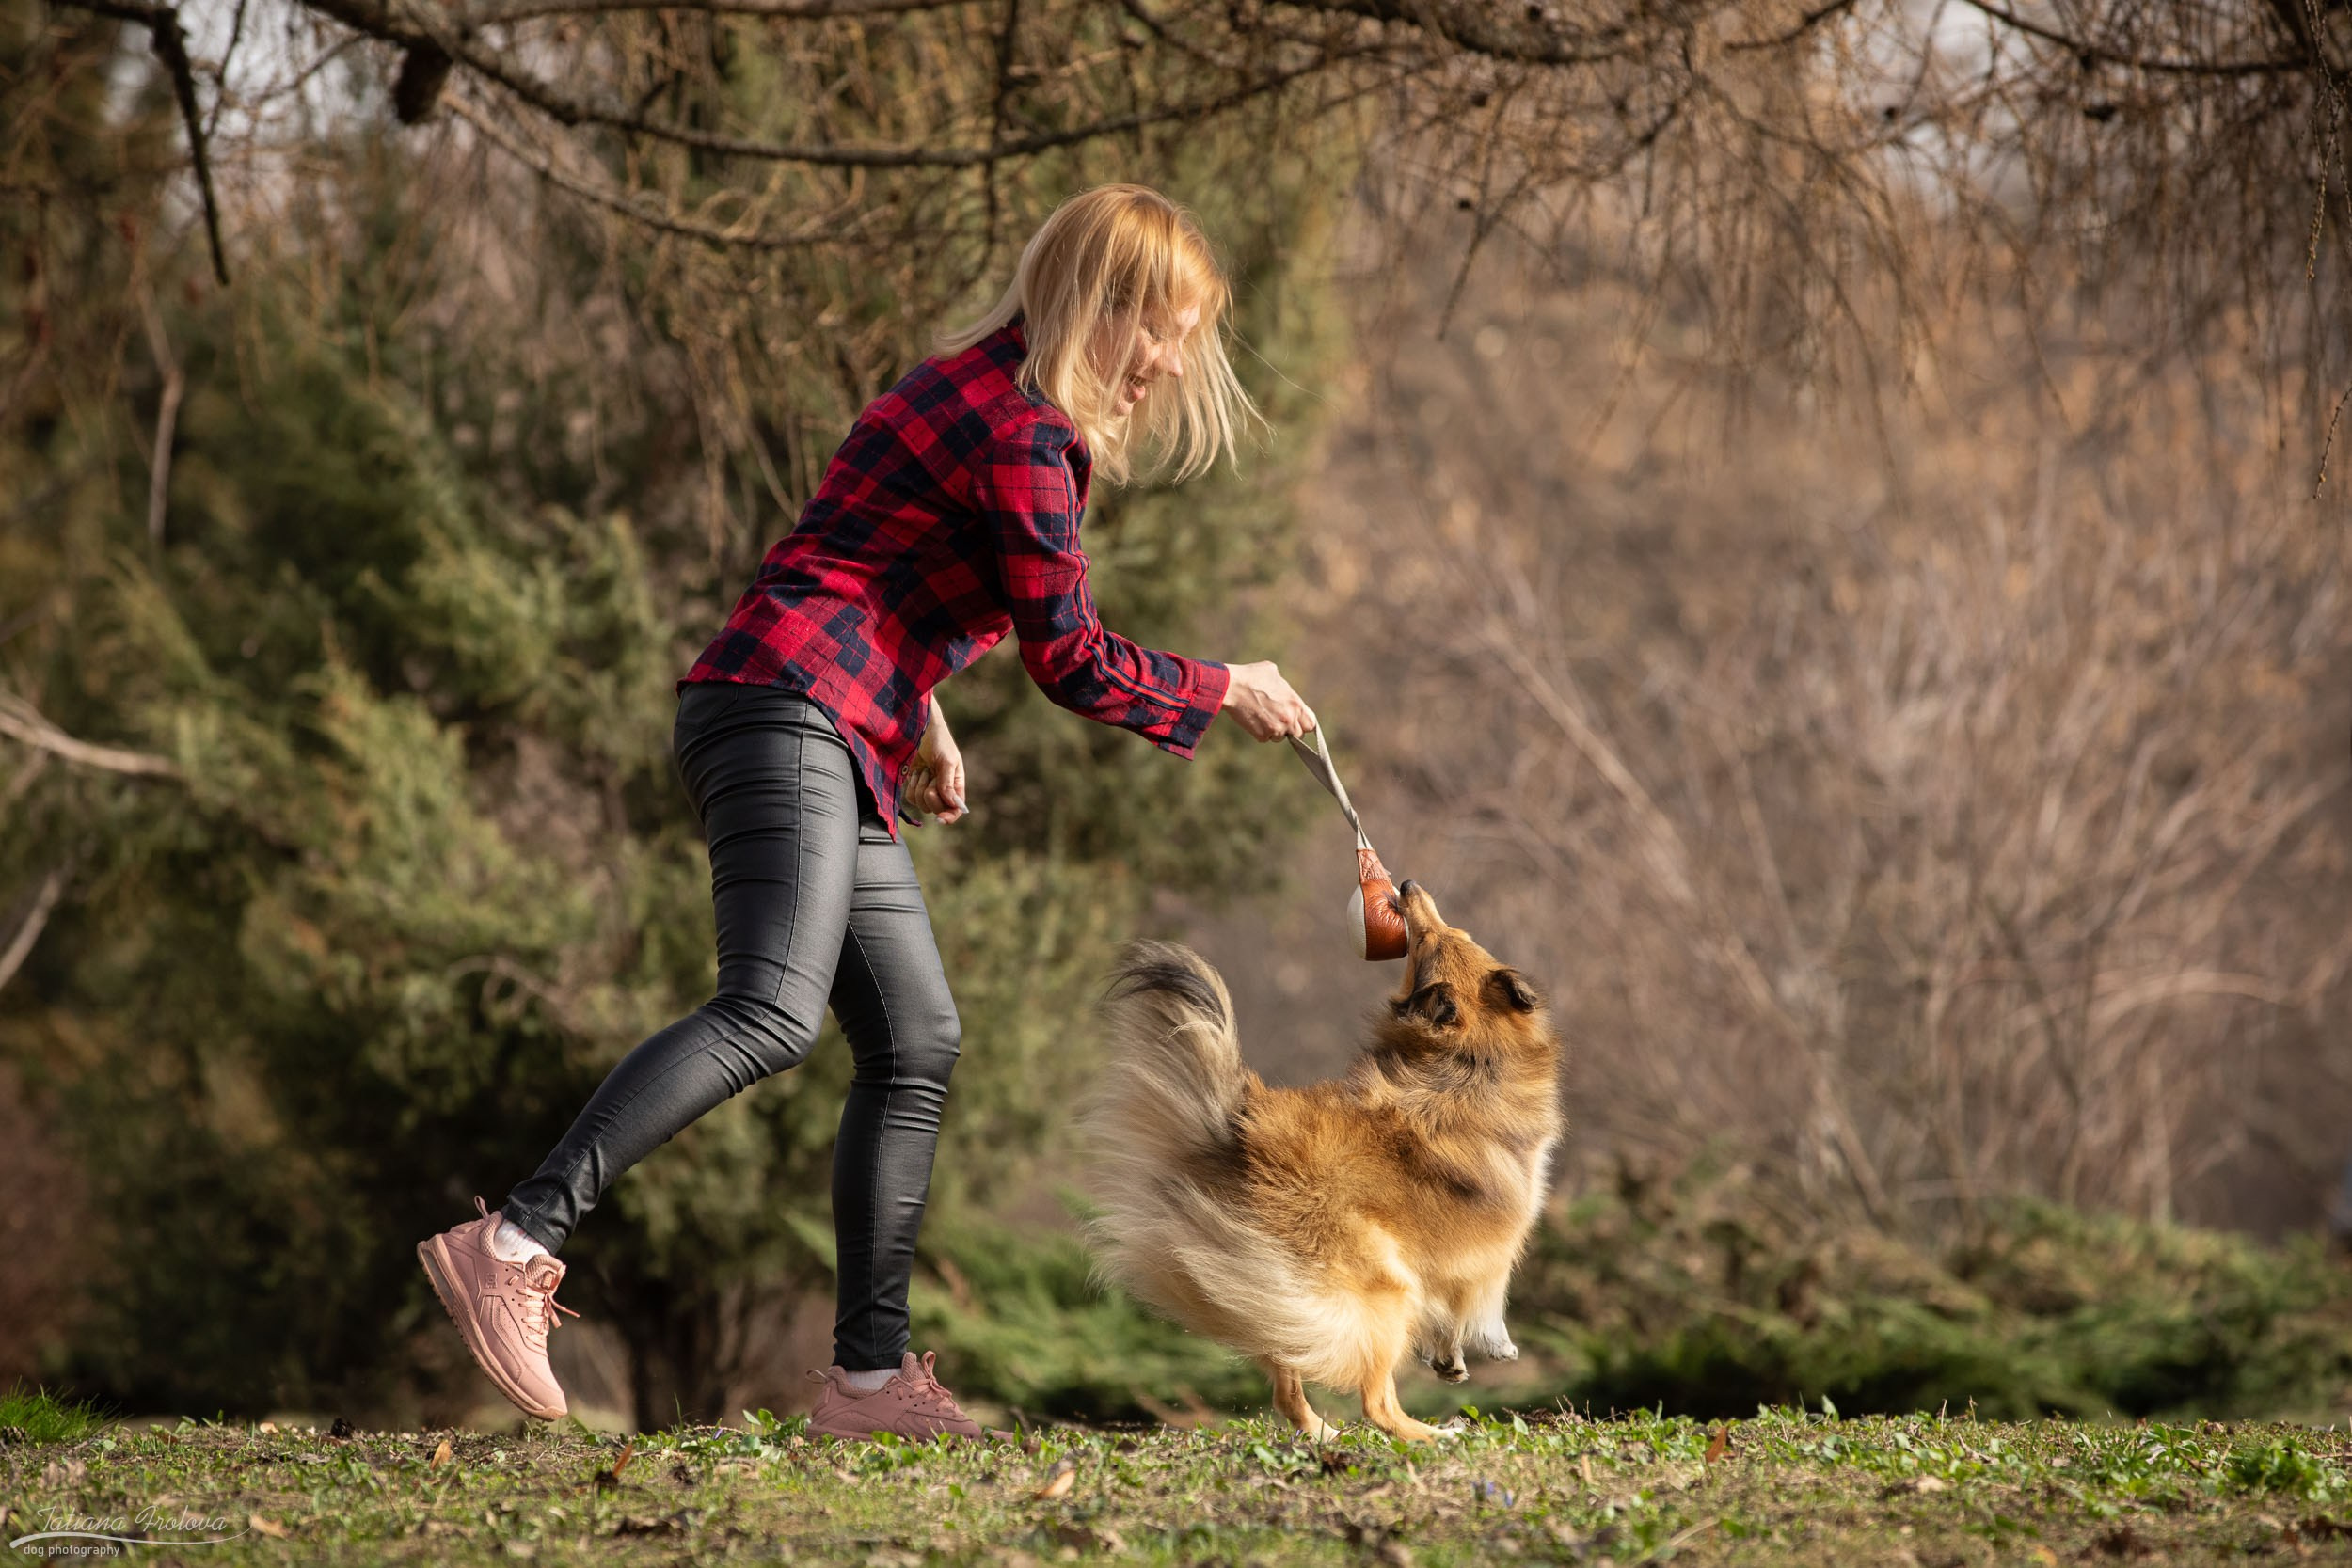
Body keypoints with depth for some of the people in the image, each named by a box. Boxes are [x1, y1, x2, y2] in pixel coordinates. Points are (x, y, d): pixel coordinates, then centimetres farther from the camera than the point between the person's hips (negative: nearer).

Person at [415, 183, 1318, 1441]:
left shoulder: (973, 388, 22)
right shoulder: (1023, 434, -9)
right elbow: (1070, 661, -8)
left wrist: (919, 716, 31)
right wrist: (1222, 692, 6)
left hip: (833, 746, 11)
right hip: (788, 713, -11)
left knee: (914, 1042, 8)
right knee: (772, 1014, -26)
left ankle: (868, 1372, 9)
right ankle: (516, 1244, -35)